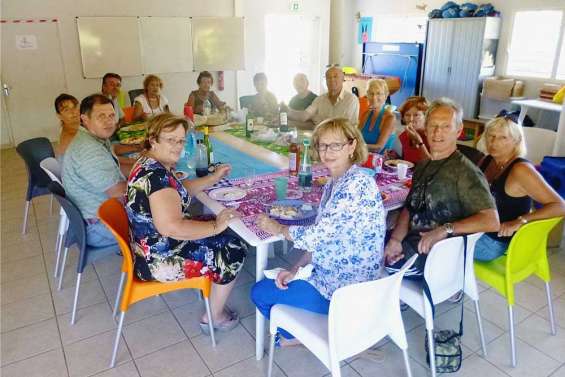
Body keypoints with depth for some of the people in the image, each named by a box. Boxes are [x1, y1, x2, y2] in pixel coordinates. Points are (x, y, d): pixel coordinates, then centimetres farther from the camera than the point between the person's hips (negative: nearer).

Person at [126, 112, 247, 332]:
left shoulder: (151, 165, 3)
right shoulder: (155, 175, -29)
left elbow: (180, 191, 19)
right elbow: (172, 227, -36)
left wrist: (214, 178, 13)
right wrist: (215, 226, -25)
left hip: (154, 244, 10)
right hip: (159, 259, -10)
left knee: (226, 237, 21)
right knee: (234, 251, 1)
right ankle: (214, 318, 16)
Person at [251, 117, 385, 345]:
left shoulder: (357, 185, -25)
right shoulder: (335, 183, 5)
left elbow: (316, 235, -25)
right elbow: (323, 236, 8)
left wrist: (277, 228, -8)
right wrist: (296, 269, -5)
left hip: (346, 292, -9)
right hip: (332, 275, 9)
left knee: (260, 292, 2)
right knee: (266, 282, 21)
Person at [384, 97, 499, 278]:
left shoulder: (466, 172, -13)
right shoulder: (422, 166, 12)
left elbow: (491, 221, -20)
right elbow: (409, 209, 11)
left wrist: (446, 229, -27)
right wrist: (395, 239, -5)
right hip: (410, 241, 7)